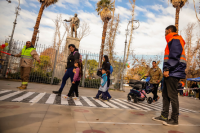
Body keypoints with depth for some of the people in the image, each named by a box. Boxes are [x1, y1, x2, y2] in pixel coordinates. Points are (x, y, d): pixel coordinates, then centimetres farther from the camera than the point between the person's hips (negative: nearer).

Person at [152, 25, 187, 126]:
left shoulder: (174, 39, -6)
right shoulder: (172, 41, 25)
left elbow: (174, 56, -19)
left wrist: (167, 69, -22)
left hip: (173, 72, -10)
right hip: (170, 73, 10)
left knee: (172, 95, -5)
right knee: (165, 94, 12)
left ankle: (174, 120, 6)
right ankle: (164, 116, 20)